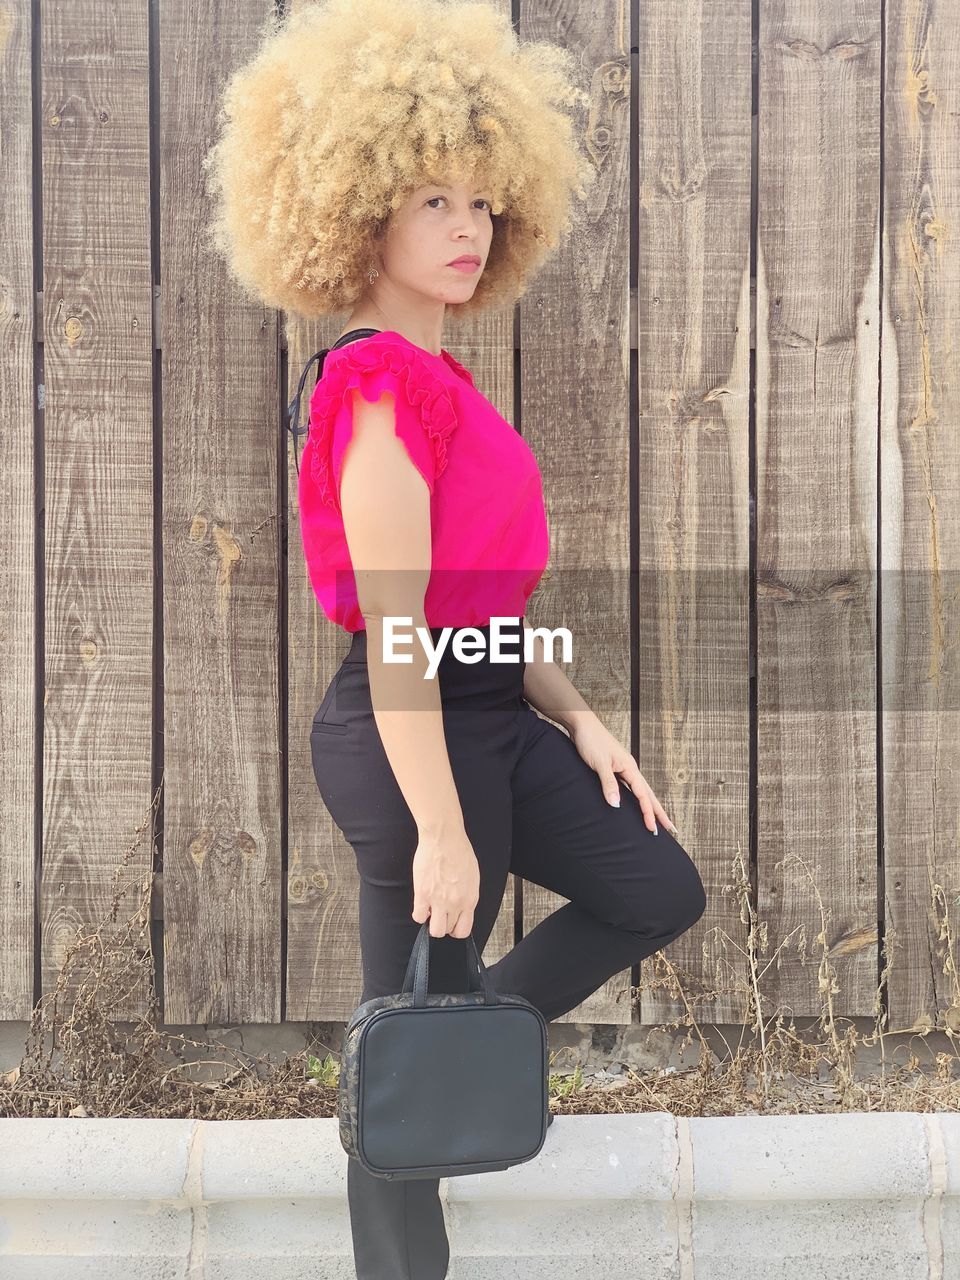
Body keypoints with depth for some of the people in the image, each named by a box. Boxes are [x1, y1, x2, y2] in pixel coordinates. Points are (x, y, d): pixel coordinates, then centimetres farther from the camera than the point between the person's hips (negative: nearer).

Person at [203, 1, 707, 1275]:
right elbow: (396, 625, -23)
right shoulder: (384, 382, -19)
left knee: (661, 890, 17)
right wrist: (438, 827, -23)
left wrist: (578, 717, 12)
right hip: (413, 734, -10)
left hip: (493, 714, 10)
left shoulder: (438, 383, 12)